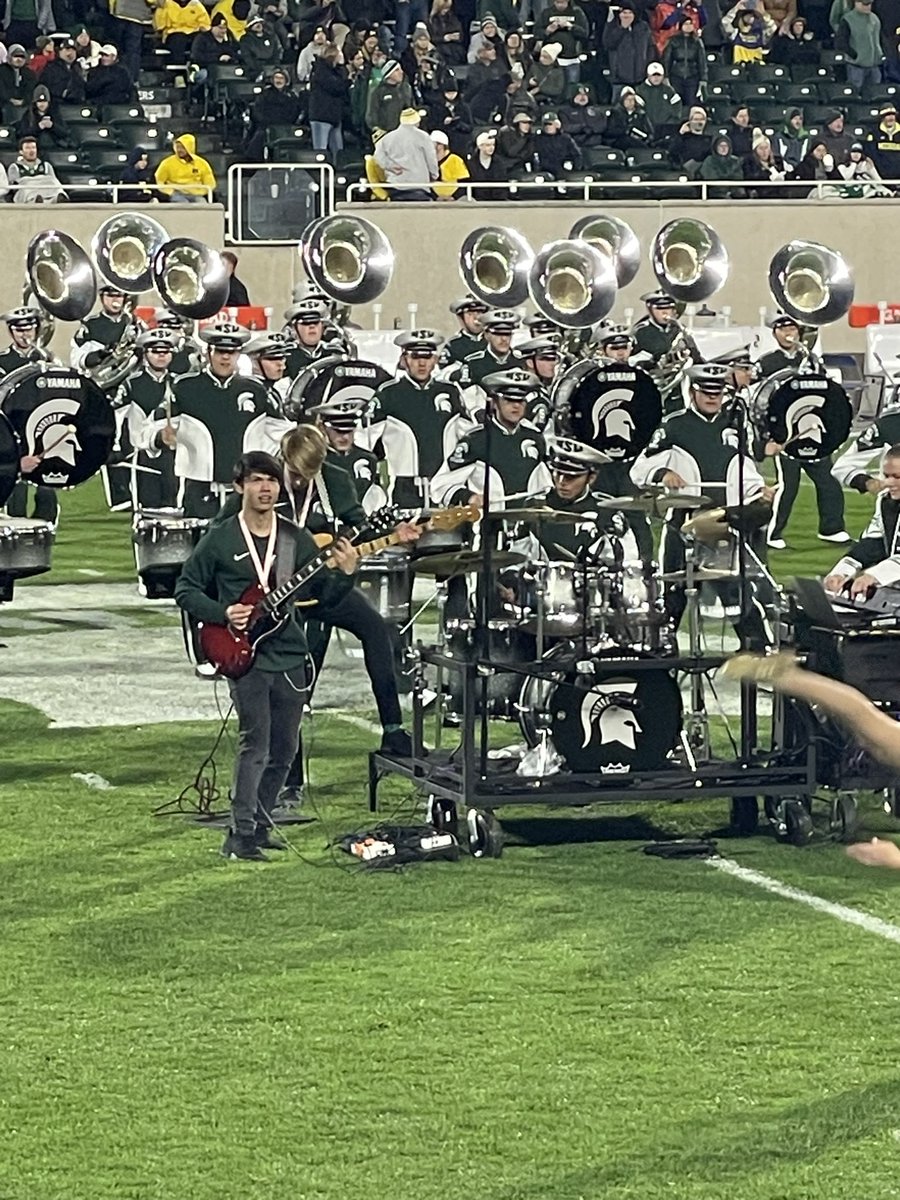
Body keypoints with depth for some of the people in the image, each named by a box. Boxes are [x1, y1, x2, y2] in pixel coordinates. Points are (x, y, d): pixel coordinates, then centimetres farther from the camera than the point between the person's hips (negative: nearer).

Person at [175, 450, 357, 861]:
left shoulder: (296, 539, 8)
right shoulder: (219, 541, -2)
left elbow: (324, 593, 8)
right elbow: (185, 590, 3)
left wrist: (345, 574, -12)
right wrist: (223, 614, -11)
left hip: (290, 657, 5)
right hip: (244, 655, -5)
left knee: (283, 749, 9)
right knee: (255, 743, -13)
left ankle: (261, 824, 23)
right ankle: (240, 836, -11)